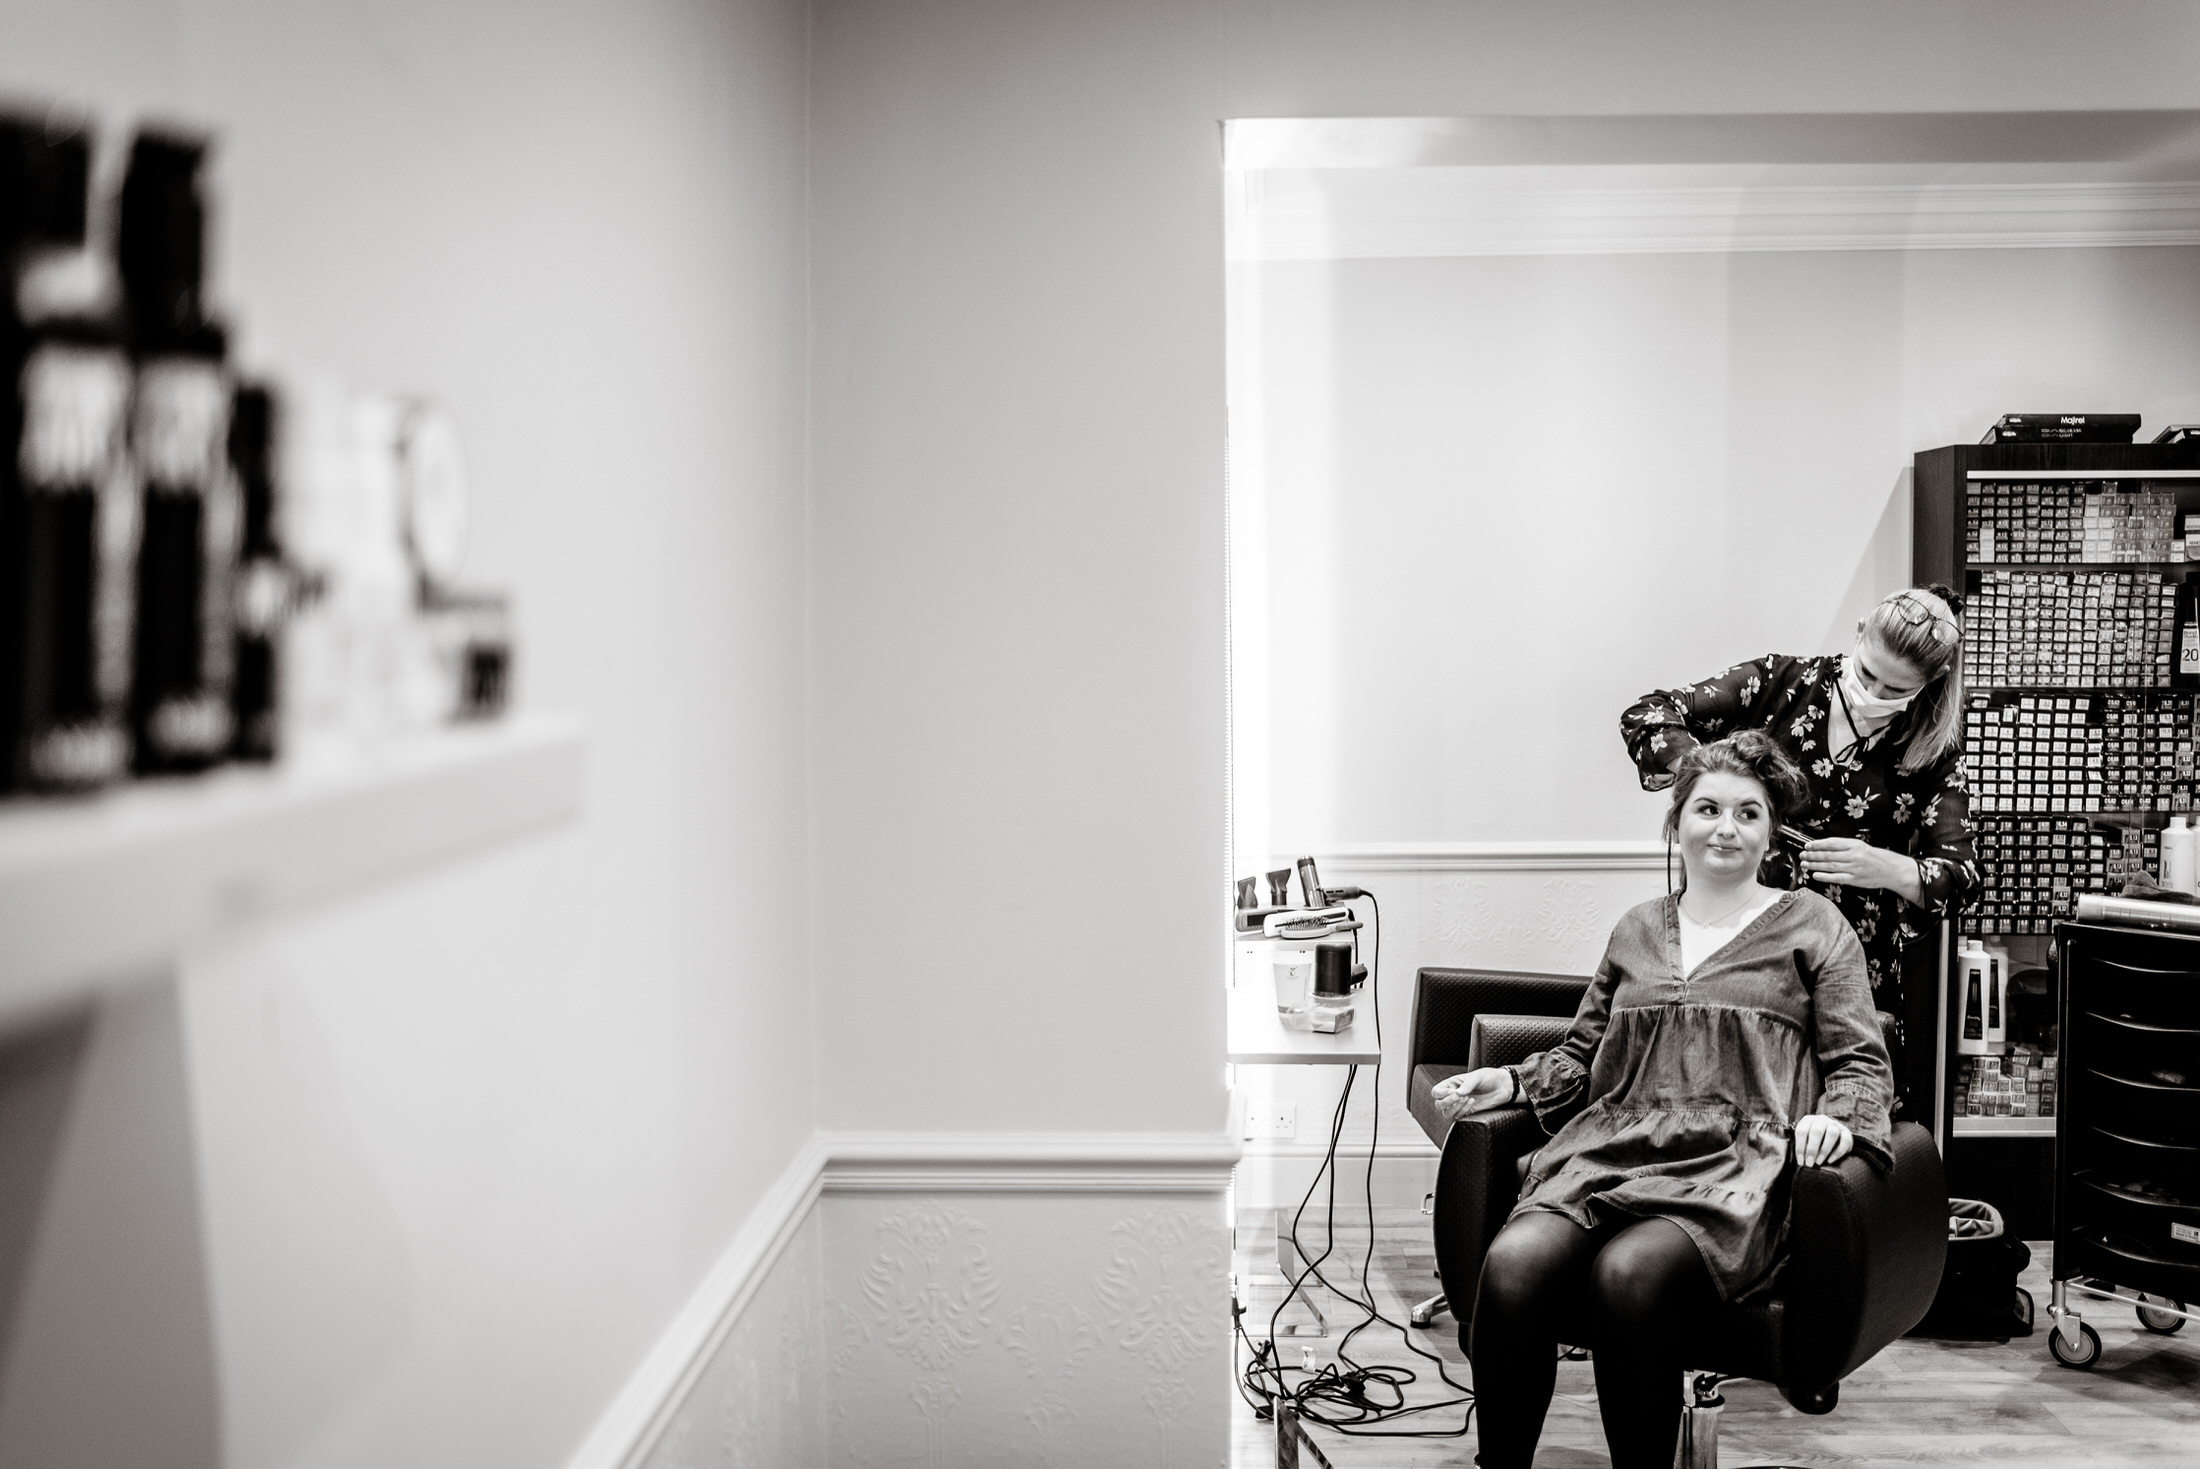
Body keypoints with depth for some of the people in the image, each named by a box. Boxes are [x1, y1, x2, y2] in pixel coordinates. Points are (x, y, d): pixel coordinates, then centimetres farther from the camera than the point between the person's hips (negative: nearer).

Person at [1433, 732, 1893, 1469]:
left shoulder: (1811, 925, 15)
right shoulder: (1637, 929, 25)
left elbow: (1862, 1062, 10)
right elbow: (1582, 1055, 28)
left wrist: (1835, 1118, -12)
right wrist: (1511, 1081, 9)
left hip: (1736, 1164, -3)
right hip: (1612, 1148, 3)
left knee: (1628, 1272, -37)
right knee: (1511, 1263, -30)